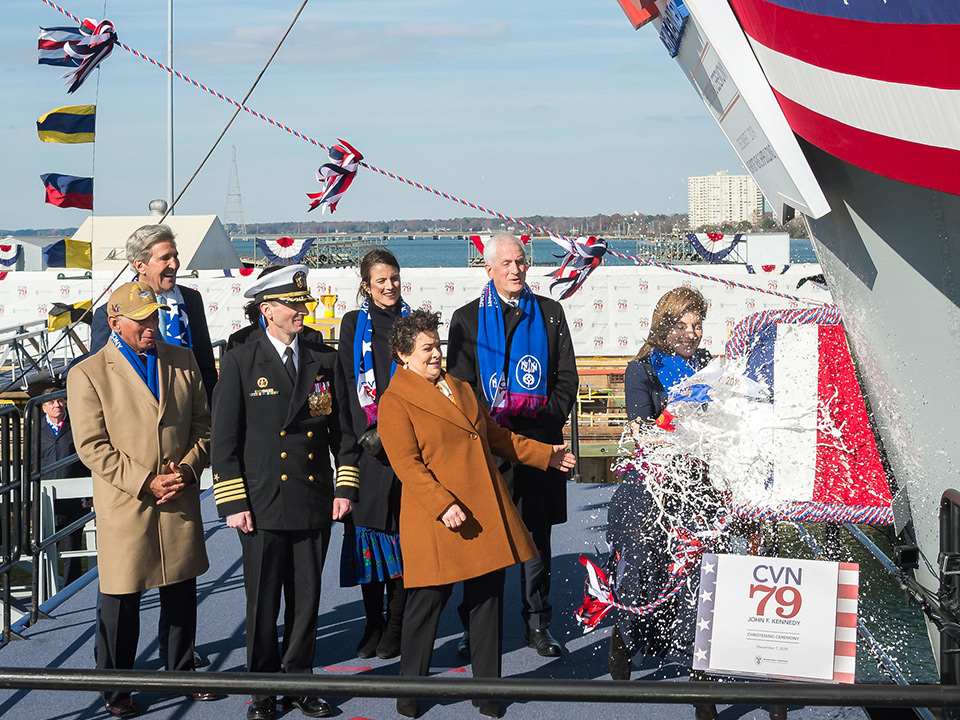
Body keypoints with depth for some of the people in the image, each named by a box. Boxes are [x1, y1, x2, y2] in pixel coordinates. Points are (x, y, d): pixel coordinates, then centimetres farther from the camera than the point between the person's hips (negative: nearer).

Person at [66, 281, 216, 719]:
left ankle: (182, 674, 31)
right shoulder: (87, 374, -6)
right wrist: (144, 483, -16)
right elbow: (91, 446, -10)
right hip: (125, 507, -4)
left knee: (182, 595, 14)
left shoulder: (183, 361, 8)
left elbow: (203, 424, 10)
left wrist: (188, 468, -8)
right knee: (121, 601, 4)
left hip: (180, 503, 4)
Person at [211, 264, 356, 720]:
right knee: (262, 603, 4)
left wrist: (345, 487, 5)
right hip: (263, 506, -3)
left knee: (307, 600, 8)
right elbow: (224, 439, -3)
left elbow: (341, 430, 13)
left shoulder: (324, 363, 9)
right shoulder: (240, 363, -1)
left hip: (315, 504, 3)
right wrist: (234, 503, -9)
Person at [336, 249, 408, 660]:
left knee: (402, 530, -1)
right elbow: (346, 387, 4)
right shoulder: (354, 325, 8)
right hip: (366, 443, 0)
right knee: (368, 530, 2)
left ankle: (396, 626, 7)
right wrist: (350, 448, -5)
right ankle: (373, 625, 11)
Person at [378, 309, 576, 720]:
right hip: (437, 518, -6)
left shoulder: (461, 389, 18)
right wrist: (443, 504, -24)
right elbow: (407, 463, -14)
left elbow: (495, 436, 28)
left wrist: (544, 454, 27)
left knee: (487, 600, 8)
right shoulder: (395, 402, -6)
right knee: (428, 601, 0)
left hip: (486, 514, 7)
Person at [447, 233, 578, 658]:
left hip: (539, 442, 1)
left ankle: (537, 625, 15)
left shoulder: (549, 313, 11)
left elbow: (567, 377, 9)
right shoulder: (467, 319, 6)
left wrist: (547, 420, -7)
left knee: (537, 537, 6)